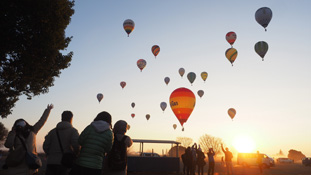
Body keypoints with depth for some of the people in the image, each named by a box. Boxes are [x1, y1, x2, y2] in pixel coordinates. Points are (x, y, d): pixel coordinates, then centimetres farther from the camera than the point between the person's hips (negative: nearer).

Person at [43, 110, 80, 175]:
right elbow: (76, 145, -14)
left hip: (51, 163, 4)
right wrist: (75, 155, 5)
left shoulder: (52, 131, 13)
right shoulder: (73, 131, 0)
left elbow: (45, 146, 5)